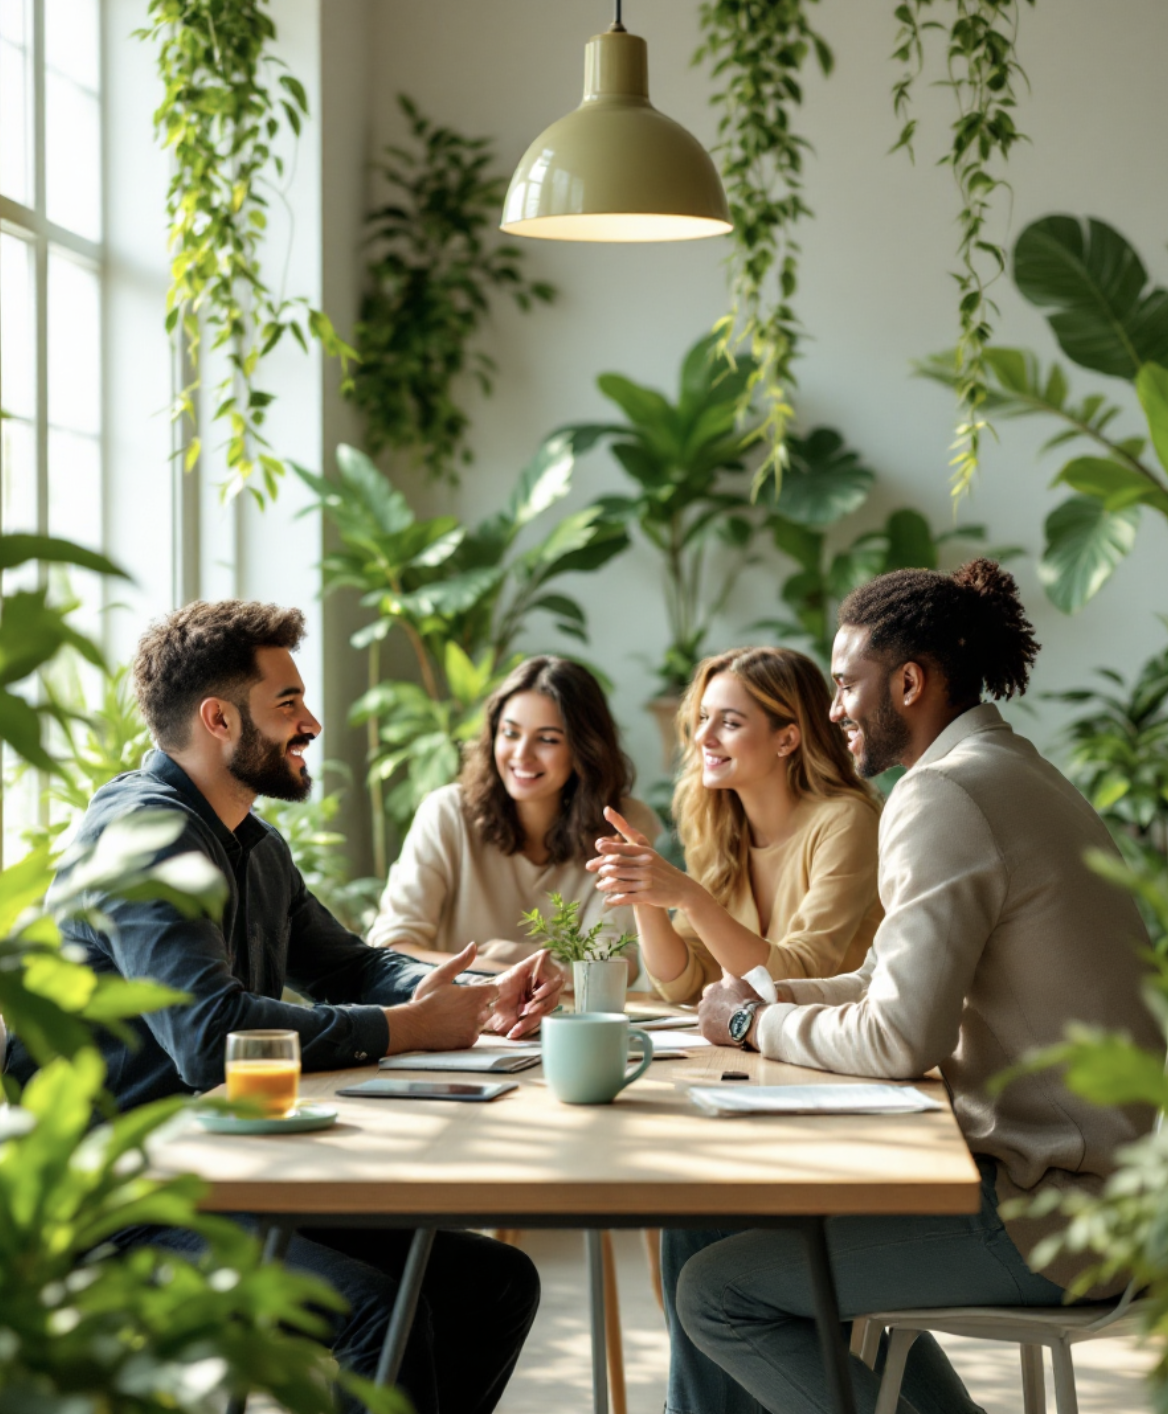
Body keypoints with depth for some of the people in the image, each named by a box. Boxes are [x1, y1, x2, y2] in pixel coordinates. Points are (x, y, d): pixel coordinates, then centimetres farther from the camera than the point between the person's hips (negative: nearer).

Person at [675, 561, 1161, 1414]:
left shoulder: (945, 793, -17)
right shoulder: (1017, 775, 15)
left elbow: (901, 1039, -21)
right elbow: (915, 982, 20)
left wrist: (759, 1023, -5)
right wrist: (772, 996, 9)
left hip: (1053, 1216, -11)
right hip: (1098, 1179, 11)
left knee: (717, 1293, -9)